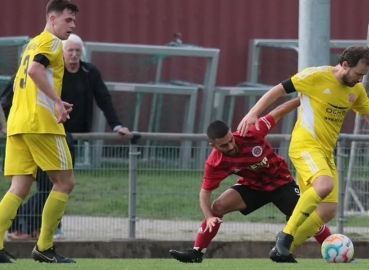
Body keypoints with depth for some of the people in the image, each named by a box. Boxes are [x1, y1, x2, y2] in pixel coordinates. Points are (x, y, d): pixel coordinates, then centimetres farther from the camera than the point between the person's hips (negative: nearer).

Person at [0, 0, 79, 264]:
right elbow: (35, 70, -22)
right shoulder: (51, 42, -4)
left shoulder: (33, 43, 23)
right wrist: (58, 101, -22)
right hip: (41, 123, -8)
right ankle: (44, 247, 1)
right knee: (65, 182, 1)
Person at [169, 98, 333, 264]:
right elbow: (205, 192, -16)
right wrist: (209, 217, -34)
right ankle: (196, 254, -10)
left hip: (281, 181, -1)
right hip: (252, 185, 1)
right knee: (218, 206, -17)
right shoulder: (215, 163, -24)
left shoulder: (250, 135, -31)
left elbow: (277, 113, -20)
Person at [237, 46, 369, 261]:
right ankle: (287, 234, -21)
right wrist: (253, 114, -13)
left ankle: (283, 249, 13)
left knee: (328, 211, 0)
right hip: (305, 145, -8)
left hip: (327, 152, 8)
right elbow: (278, 90, -5)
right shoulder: (317, 76, -11)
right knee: (324, 185, -34)